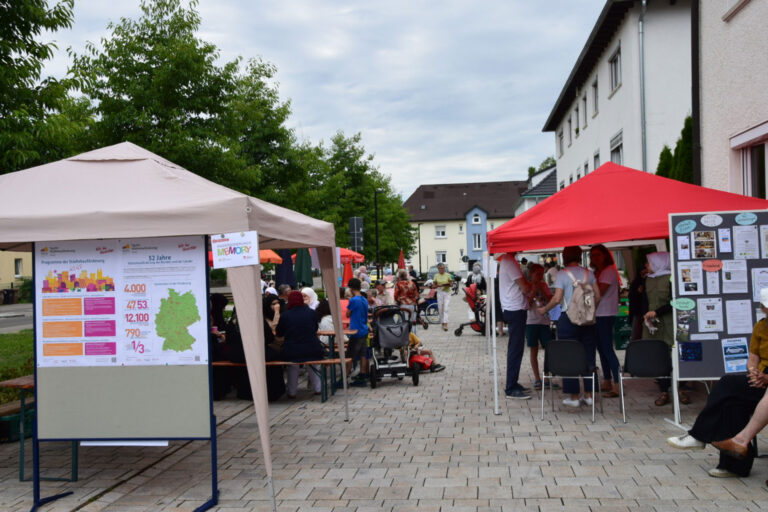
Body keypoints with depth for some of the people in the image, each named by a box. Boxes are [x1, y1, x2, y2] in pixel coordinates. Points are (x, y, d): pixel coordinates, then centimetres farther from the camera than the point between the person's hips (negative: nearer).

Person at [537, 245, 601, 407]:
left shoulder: (562, 274, -7)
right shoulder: (589, 273, 7)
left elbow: (557, 298, -12)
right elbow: (597, 296, 6)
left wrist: (544, 309, 3)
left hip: (568, 318, -4)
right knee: (588, 355, 11)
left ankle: (574, 396, 3)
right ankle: (588, 394, 14)